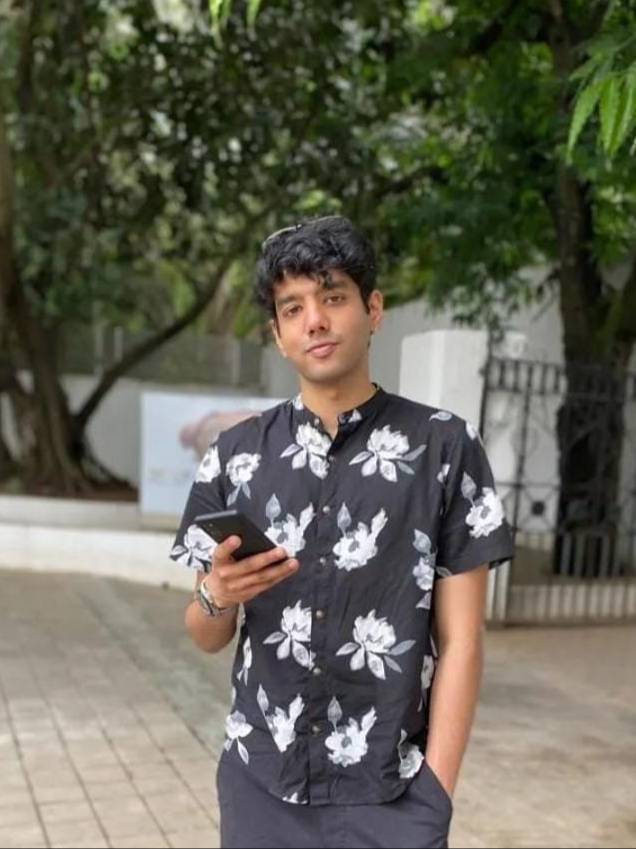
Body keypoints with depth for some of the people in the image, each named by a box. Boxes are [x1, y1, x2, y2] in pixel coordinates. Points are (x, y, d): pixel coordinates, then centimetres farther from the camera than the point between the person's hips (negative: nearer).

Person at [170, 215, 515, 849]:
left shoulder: (446, 448, -8)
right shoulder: (235, 454, 0)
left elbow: (460, 642, -5)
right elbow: (208, 638, 6)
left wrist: (435, 794, -8)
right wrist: (217, 596, -15)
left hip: (388, 795, -2)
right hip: (258, 784, 3)